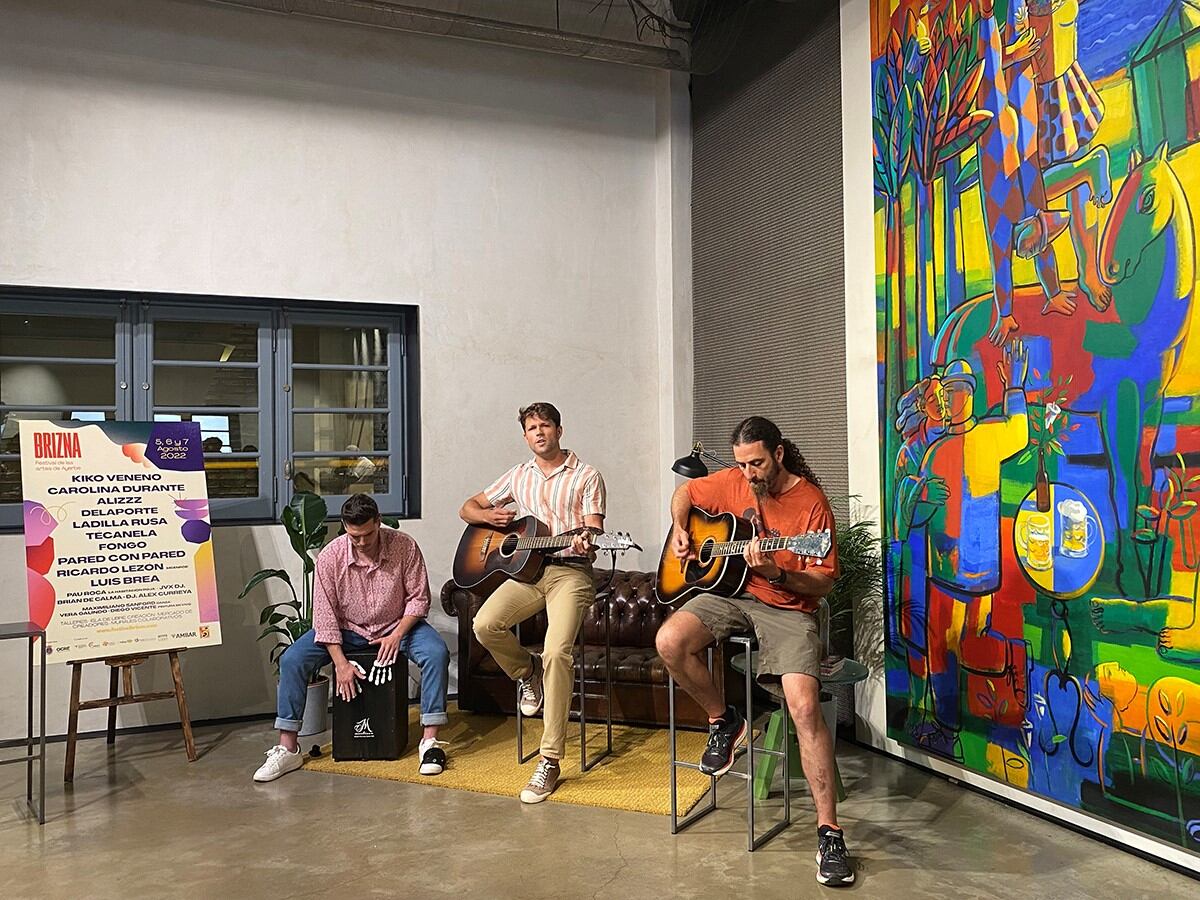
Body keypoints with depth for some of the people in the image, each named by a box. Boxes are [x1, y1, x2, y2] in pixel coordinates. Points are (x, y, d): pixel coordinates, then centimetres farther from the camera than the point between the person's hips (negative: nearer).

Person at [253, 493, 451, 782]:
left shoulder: (404, 547, -18)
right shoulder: (330, 557, -16)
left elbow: (419, 598, -9)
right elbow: (325, 615, -13)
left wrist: (397, 634, -22)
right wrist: (341, 663, -20)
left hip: (397, 626, -1)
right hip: (347, 630, 1)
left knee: (437, 653, -29)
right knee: (292, 659, -19)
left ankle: (430, 741, -23)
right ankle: (287, 748, -9)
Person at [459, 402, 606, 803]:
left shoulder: (586, 476, 5)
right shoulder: (518, 475, 17)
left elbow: (592, 531, -3)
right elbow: (468, 507, 23)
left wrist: (587, 544, -28)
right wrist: (489, 516, 0)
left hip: (570, 571, -4)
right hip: (526, 568, 4)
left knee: (557, 652, -27)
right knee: (485, 624, -26)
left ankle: (550, 762, -18)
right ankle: (528, 671, 8)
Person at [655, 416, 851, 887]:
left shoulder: (811, 501, -12)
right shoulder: (732, 482, 1)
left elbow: (822, 583, -11)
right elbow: (685, 492, 21)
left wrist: (777, 573, -29)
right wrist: (679, 530, 2)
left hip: (788, 609, -4)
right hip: (729, 592, 4)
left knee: (804, 705, -25)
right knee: (669, 641, -24)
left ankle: (829, 830, -12)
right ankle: (723, 721, 3)